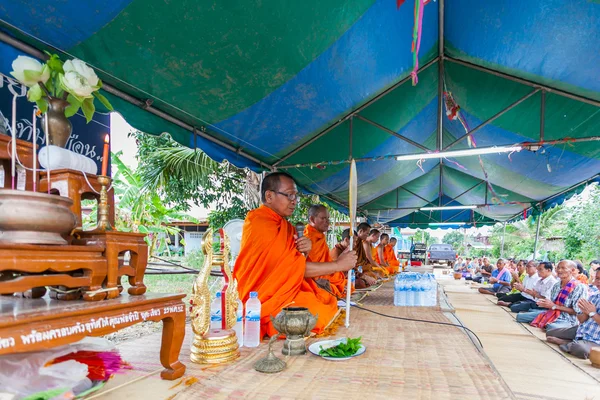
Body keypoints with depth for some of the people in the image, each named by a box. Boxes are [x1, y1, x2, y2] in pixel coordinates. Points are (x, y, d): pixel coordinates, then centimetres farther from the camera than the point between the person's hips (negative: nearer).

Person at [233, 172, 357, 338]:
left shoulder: (286, 226, 10)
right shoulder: (260, 224, -18)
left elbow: (296, 265, 9)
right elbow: (293, 267, -19)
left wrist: (304, 252, -13)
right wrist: (338, 264, -14)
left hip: (287, 291, 8)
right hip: (267, 301, -8)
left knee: (330, 304, -3)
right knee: (323, 314, -17)